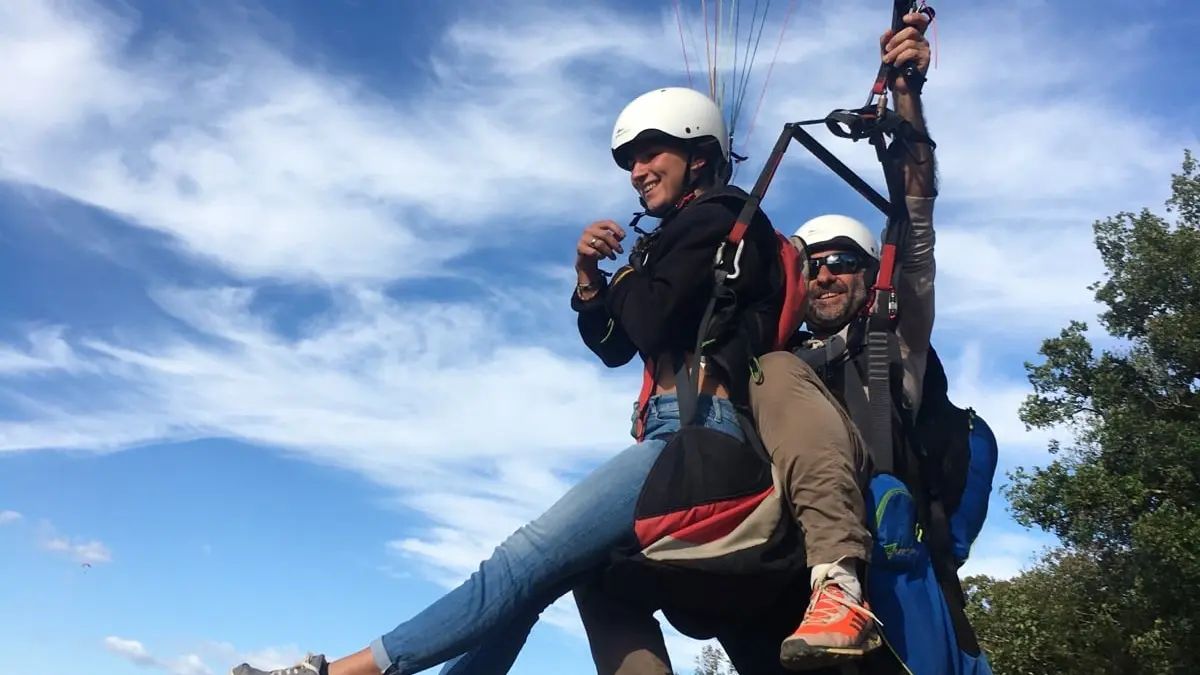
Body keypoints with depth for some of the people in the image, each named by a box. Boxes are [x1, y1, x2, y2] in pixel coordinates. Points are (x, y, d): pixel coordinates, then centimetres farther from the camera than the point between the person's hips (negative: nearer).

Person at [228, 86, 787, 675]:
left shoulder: (718, 221, -2)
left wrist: (628, 274, 4)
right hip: (676, 432, 10)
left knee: (528, 561, -16)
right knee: (530, 580, 3)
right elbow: (613, 348, 20)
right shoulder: (679, 235, 26)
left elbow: (650, 324, -17)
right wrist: (588, 279, 3)